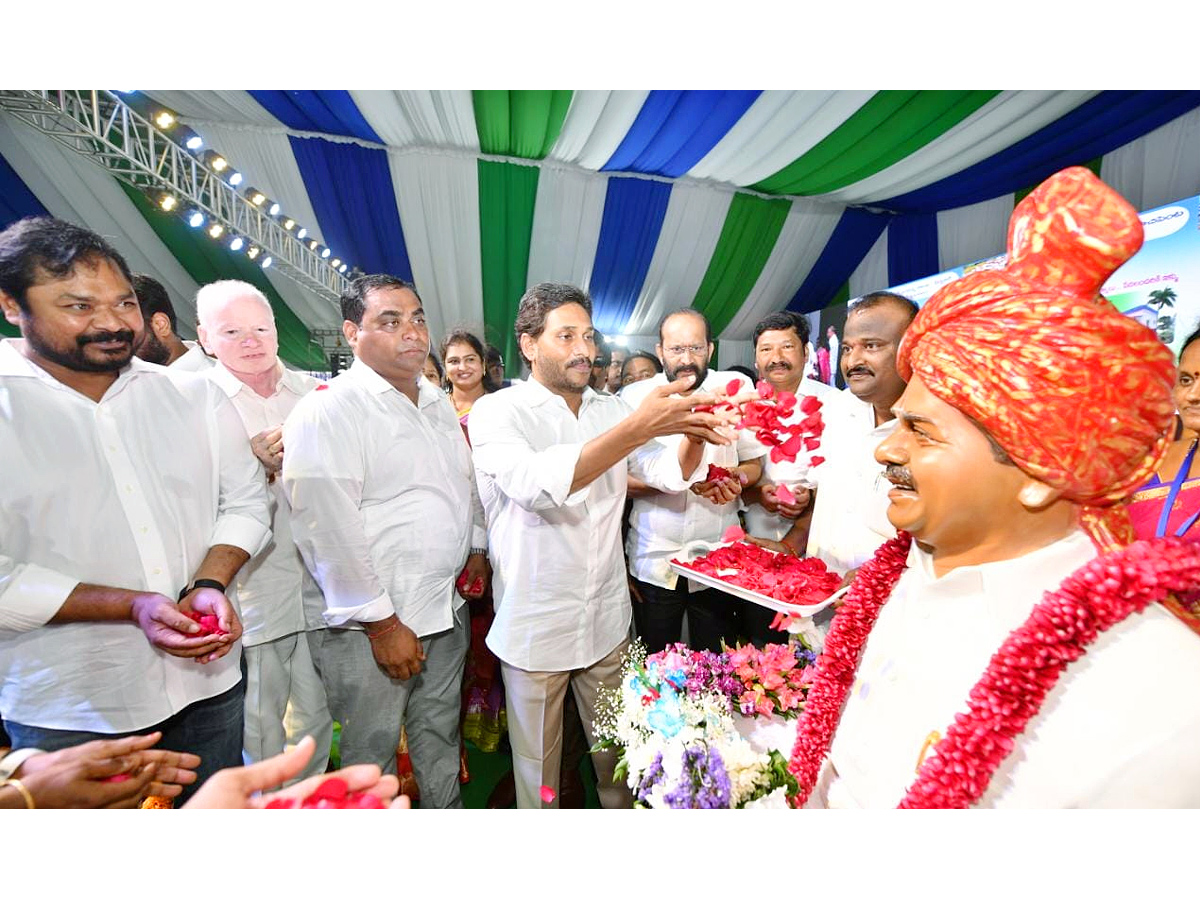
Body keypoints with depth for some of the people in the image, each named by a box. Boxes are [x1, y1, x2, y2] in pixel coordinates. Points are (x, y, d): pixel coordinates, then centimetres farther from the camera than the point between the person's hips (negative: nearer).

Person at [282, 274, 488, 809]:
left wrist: (477, 547, 12)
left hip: (447, 609, 7)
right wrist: (382, 622, -17)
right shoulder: (327, 410, -15)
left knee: (440, 738, 24)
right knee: (372, 757, 14)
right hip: (370, 627, -6)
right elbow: (328, 527, -20)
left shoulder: (439, 404, 10)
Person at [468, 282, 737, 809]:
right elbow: (536, 483, -30)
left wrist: (693, 437, -22)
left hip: (608, 620, 4)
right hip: (535, 625, -3)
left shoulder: (611, 409, 4)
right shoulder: (496, 411, -12)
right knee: (537, 765, 17)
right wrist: (637, 427, -36)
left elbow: (671, 474, 0)